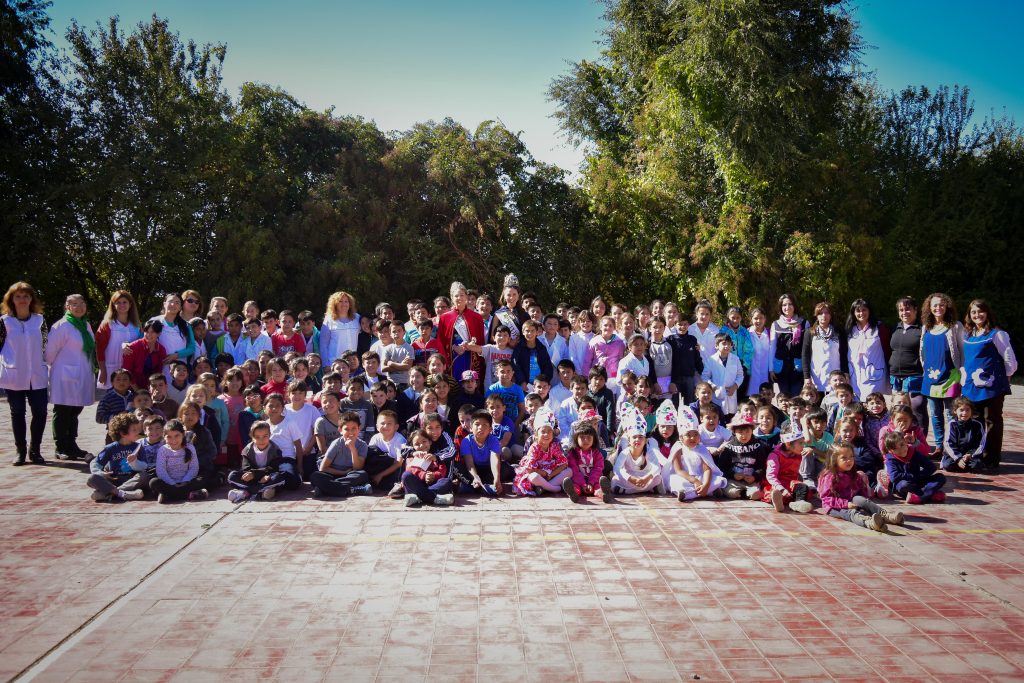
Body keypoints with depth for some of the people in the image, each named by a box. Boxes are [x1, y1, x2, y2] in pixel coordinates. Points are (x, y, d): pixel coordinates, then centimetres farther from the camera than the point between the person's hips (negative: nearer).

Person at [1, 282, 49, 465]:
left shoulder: (40, 320, 5)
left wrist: (42, 365, 8)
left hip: (37, 376, 1)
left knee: (40, 412, -2)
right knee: (17, 413, 5)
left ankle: (35, 449, 12)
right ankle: (20, 451, 15)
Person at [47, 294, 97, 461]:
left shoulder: (86, 325, 12)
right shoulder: (62, 326, -11)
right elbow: (51, 350, -8)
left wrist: (93, 369, 10)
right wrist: (50, 366, 3)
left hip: (83, 376, 7)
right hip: (65, 376, -7)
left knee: (74, 412, 13)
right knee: (62, 414, 2)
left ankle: (71, 446, 20)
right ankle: (61, 449, 9)